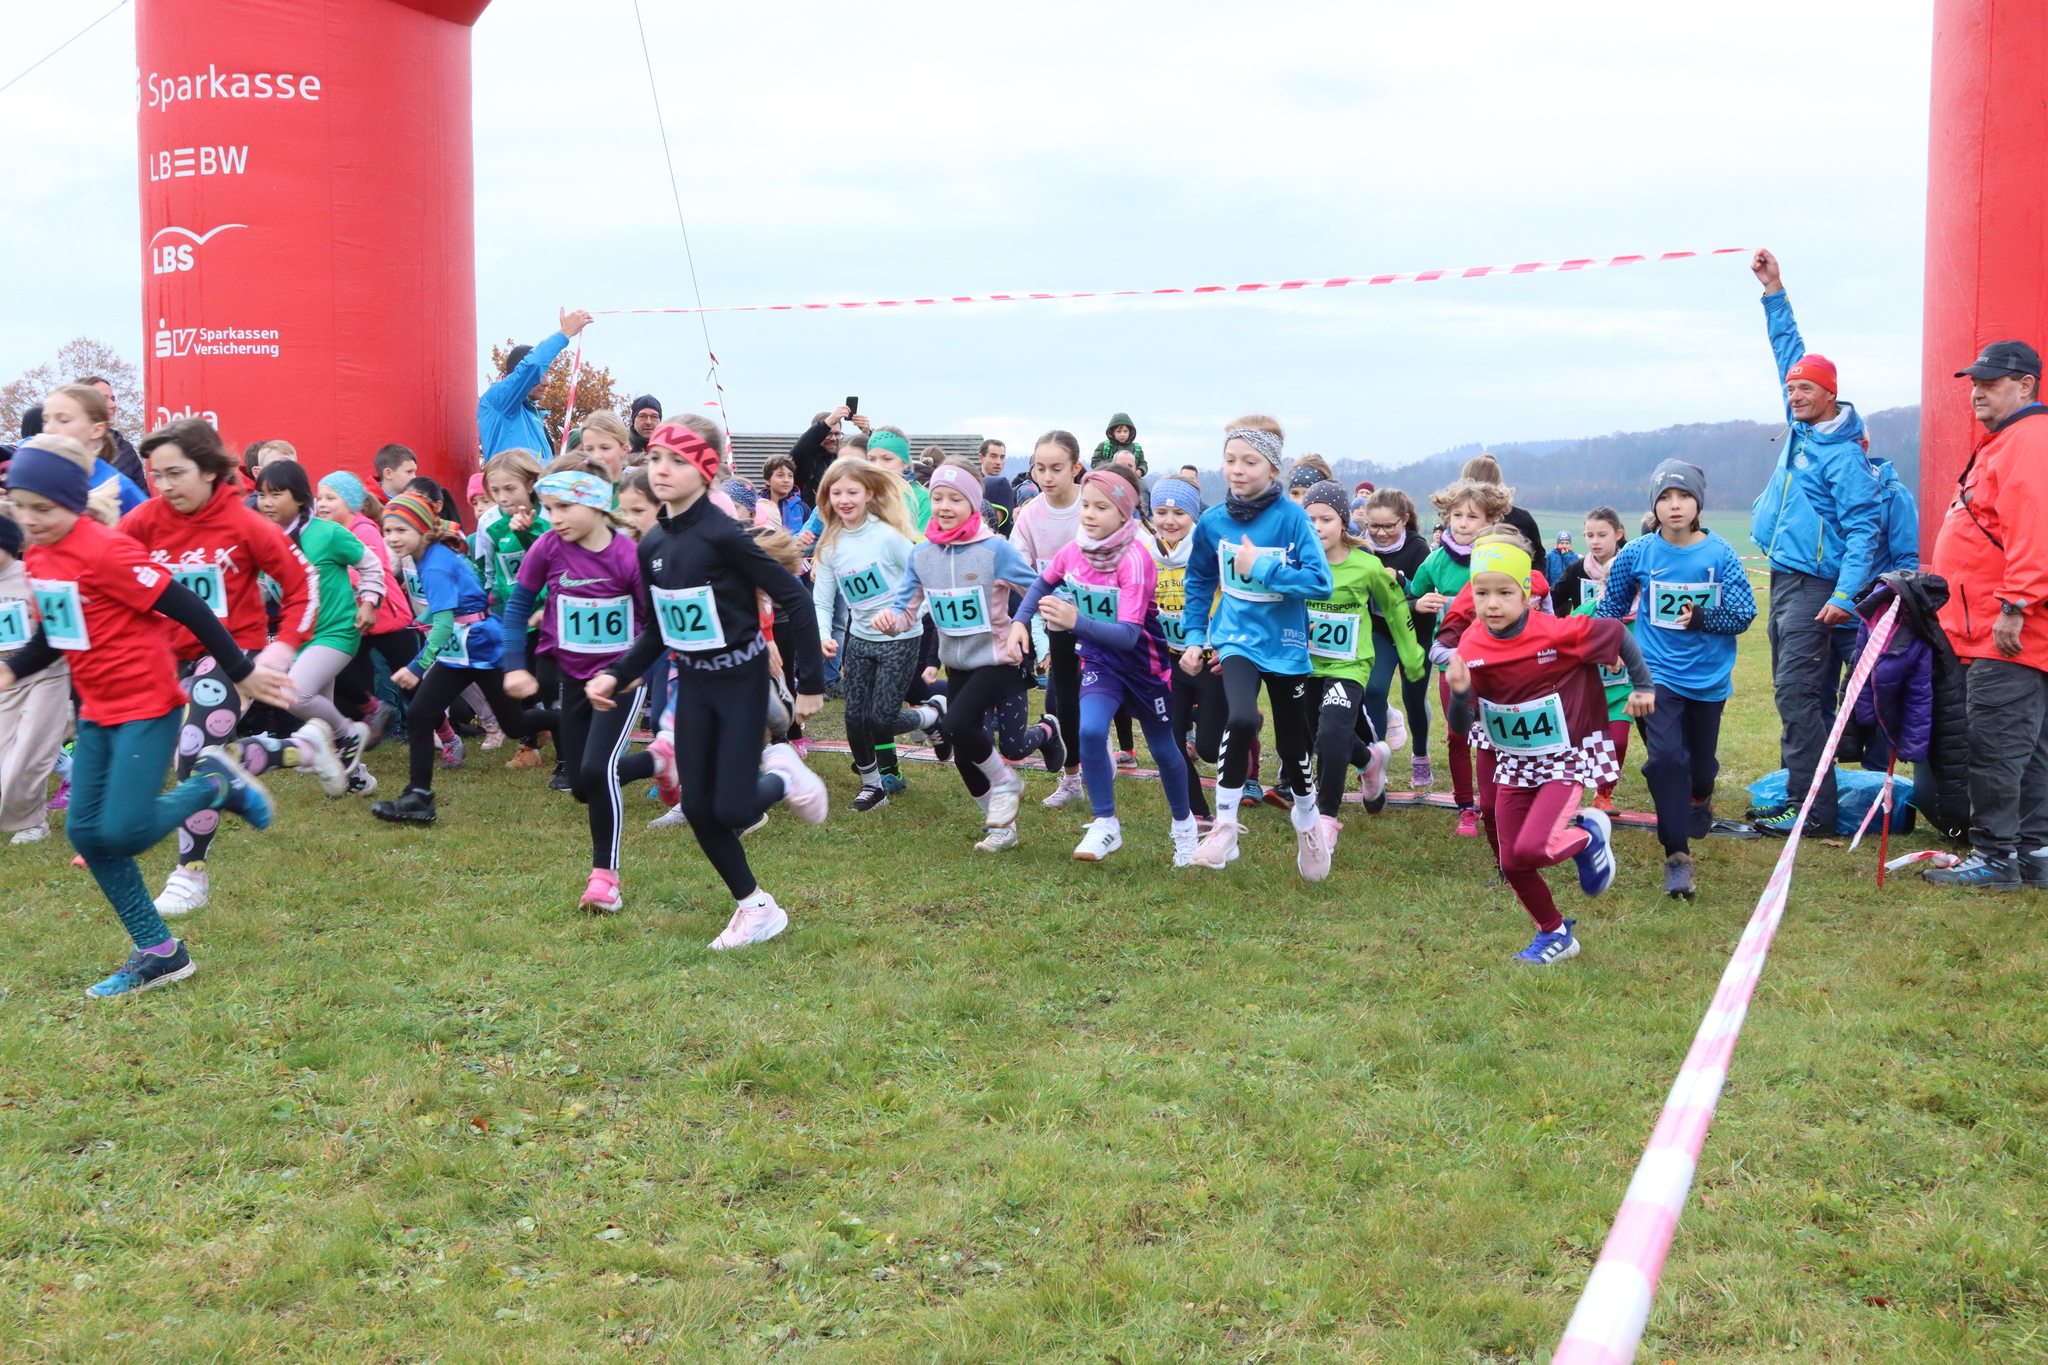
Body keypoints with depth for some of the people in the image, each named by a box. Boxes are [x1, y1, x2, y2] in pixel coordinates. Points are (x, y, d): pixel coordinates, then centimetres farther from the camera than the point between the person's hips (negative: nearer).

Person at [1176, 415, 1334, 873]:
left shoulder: (1292, 517, -13)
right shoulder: (1213, 521, -3)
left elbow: (1320, 582, -18)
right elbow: (1199, 582, 12)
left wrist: (1261, 569, -22)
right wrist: (1194, 636, 6)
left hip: (1285, 644, 0)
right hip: (1236, 640, 0)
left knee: (1293, 744, 12)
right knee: (1241, 719, -29)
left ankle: (1307, 821, 42)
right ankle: (1224, 826, -13)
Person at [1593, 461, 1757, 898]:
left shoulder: (1721, 554, -7)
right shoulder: (1637, 555, -4)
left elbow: (1745, 614, -9)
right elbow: (1611, 607, 10)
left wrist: (1701, 618, -24)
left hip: (1709, 677, 1)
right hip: (1658, 674, -1)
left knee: (1701, 760, 15)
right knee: (1666, 758, -15)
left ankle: (1700, 799, 52)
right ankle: (1677, 855, -7)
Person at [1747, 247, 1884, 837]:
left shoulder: (1844, 456, -12)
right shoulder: (1802, 427, 12)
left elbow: (1863, 530, -16)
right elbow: (1789, 350, 21)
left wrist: (1845, 595, -25)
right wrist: (1773, 291, 20)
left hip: (1814, 585, -9)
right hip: (1785, 578, 9)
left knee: (1798, 690, -14)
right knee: (1798, 693, 10)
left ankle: (1812, 809, -14)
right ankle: (1804, 796, 16)